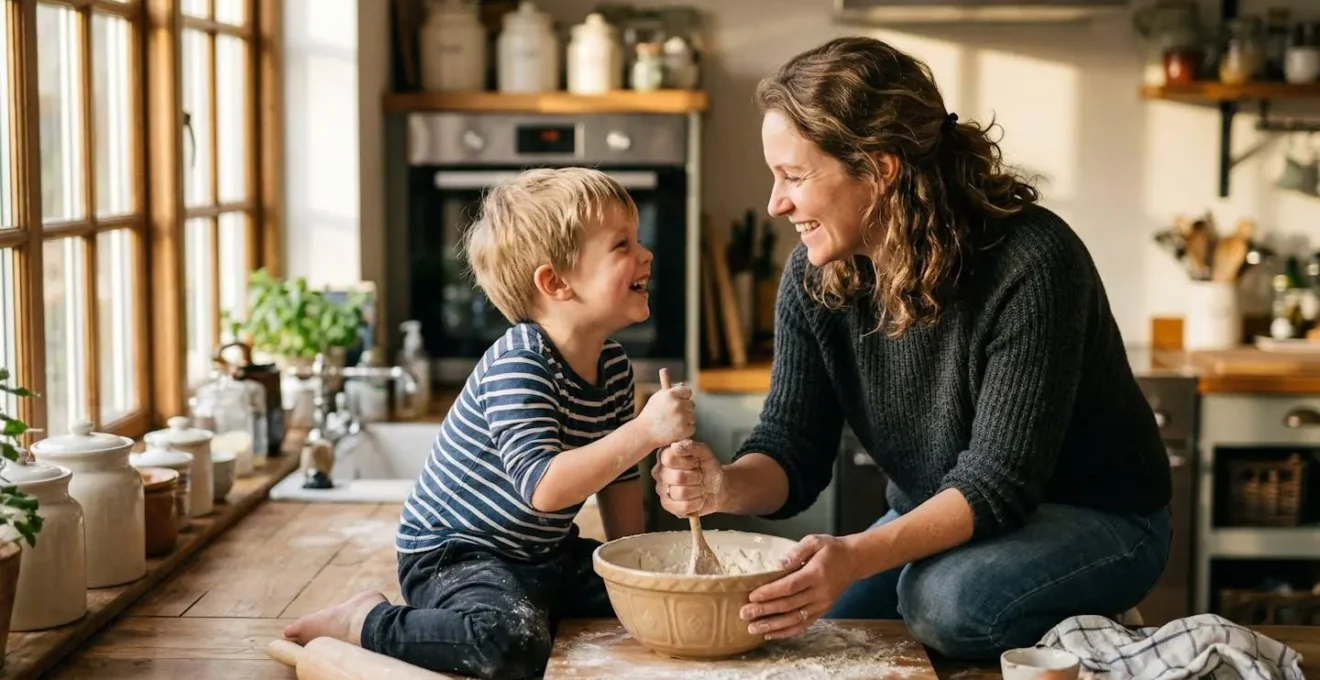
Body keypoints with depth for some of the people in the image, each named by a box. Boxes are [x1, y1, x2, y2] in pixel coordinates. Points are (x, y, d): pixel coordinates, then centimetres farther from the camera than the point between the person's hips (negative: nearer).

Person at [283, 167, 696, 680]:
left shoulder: (614, 366, 3)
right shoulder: (517, 368, -24)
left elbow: (617, 474, 15)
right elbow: (544, 487, -36)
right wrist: (644, 432, -41)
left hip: (545, 555, 9)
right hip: (454, 552, -9)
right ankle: (364, 622, -10)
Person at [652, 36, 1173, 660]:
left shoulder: (1030, 264, -29)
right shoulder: (813, 275, -9)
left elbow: (998, 482, -31)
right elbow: (790, 450, -9)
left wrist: (857, 556, -45)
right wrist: (725, 487, -33)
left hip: (1095, 519, -6)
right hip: (936, 520, 7)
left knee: (945, 597, -34)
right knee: (784, 621, -3)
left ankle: (1084, 633, -2)